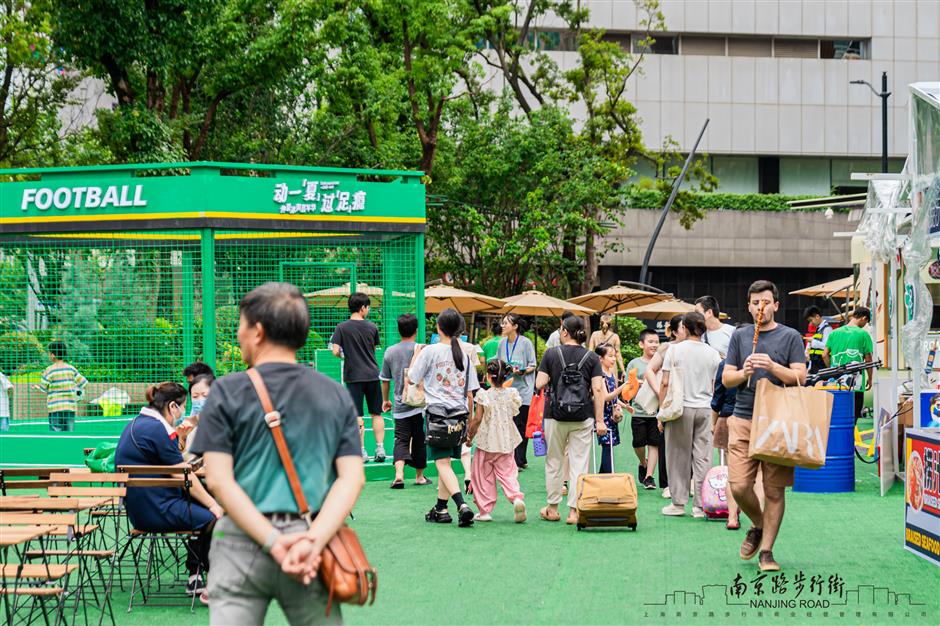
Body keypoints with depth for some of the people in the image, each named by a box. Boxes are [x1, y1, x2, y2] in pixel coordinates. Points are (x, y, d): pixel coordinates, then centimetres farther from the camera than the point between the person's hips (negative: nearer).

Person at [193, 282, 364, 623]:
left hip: (243, 542, -2)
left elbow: (219, 480, -8)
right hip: (313, 535, 3)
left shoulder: (228, 392, 0)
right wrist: (314, 541, -12)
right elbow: (353, 477, -2)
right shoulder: (337, 396, 8)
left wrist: (274, 542, -12)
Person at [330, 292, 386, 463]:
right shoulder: (372, 327, 2)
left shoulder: (342, 327, -5)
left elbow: (335, 351, -10)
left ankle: (362, 452, 1)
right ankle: (380, 448, 8)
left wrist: (344, 354, 10)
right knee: (376, 414, 10)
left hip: (354, 377, -2)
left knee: (357, 416, 1)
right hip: (372, 375, 2)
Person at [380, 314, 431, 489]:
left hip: (400, 407, 2)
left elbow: (385, 380, 12)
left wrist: (385, 400, 26)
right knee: (419, 440, 10)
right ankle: (419, 476, 21)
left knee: (401, 440, 0)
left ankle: (399, 473, -21)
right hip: (419, 404, -2)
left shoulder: (390, 351, 4)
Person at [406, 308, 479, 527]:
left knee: (442, 463, -7)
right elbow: (470, 394, 9)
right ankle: (441, 509, 18)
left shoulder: (430, 351, -6)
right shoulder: (464, 355, 7)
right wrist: (468, 419, 19)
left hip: (438, 413, -5)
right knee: (445, 461, 15)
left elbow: (409, 380, 2)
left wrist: (415, 356, 16)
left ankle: (462, 505, -25)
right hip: (459, 415, 5)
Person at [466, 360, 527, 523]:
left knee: (483, 476, 8)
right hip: (506, 442, 3)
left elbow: (477, 419, -12)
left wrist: (470, 436, 1)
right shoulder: (511, 394, -1)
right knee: (507, 473, 8)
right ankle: (517, 498, -18)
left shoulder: (484, 396, -12)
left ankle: (485, 511, 11)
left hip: (486, 442, -3)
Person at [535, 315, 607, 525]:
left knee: (554, 462, 13)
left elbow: (539, 384, -5)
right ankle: (574, 510, -1)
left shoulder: (551, 354, -2)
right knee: (579, 463, 3)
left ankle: (552, 508, 20)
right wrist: (600, 420, -4)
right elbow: (598, 390, -5)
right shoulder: (591, 357, 0)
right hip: (583, 417, 0)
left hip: (555, 414, 0)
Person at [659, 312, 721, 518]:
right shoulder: (713, 353, 5)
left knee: (679, 457, 5)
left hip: (681, 408, -2)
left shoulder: (675, 350, -4)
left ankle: (678, 503, 9)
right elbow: (716, 387, 9)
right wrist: (715, 412, 18)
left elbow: (665, 383, -5)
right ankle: (701, 505, 4)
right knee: (703, 457, 4)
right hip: (705, 408, 2)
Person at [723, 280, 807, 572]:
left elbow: (800, 377, -3)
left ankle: (766, 550, 8)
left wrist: (772, 366, -18)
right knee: (739, 486, -7)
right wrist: (744, 373, -10)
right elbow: (726, 378, 11)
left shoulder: (790, 337, 6)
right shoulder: (739, 336, 13)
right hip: (743, 419, 2)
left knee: (774, 490, -1)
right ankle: (758, 526, 22)